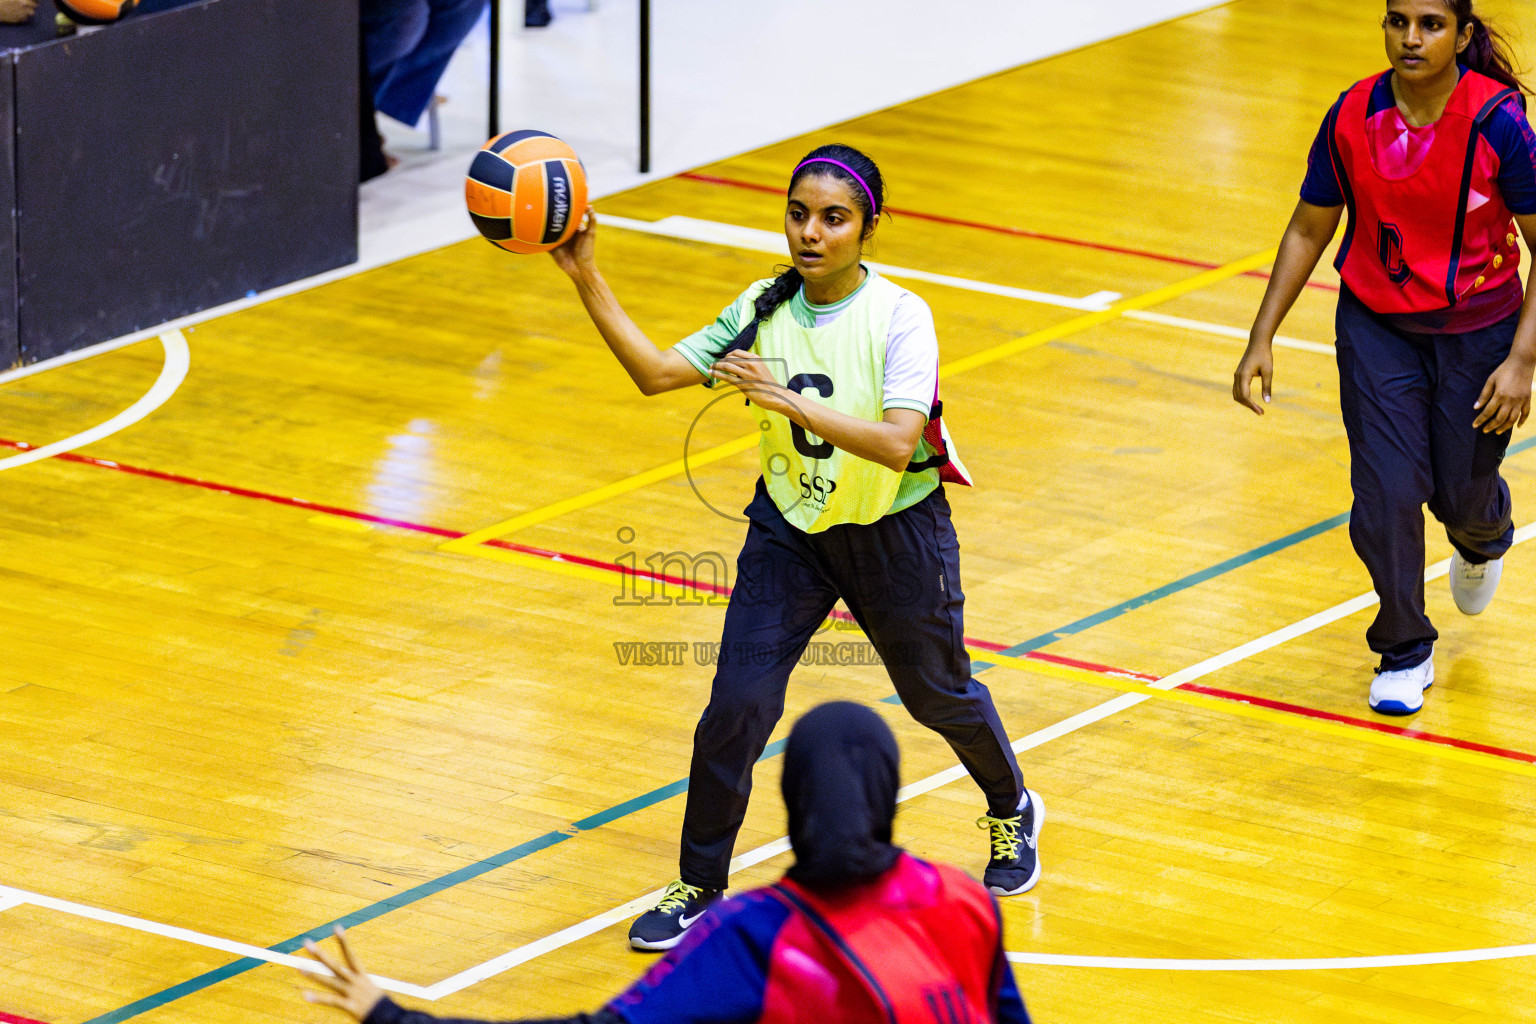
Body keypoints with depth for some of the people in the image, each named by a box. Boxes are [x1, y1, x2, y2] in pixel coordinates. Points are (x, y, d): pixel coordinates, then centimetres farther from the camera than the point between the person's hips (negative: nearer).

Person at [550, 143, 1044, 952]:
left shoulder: (899, 317, -22)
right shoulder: (764, 310, -8)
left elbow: (898, 443, -34)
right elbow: (657, 371, -10)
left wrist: (788, 399, -43)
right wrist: (586, 280, -18)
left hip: (894, 532, -3)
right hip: (789, 529, 3)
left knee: (939, 694, 18)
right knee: (737, 704, -9)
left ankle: (1012, 813, 49)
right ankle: (699, 889, 6)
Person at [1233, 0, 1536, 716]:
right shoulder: (1353, 119, -12)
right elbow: (1309, 230, 3)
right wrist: (1261, 339, -1)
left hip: (1477, 331, -1)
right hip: (1376, 328, 1)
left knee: (1462, 498, 9)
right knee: (1387, 495, -10)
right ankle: (1404, 652, 12)